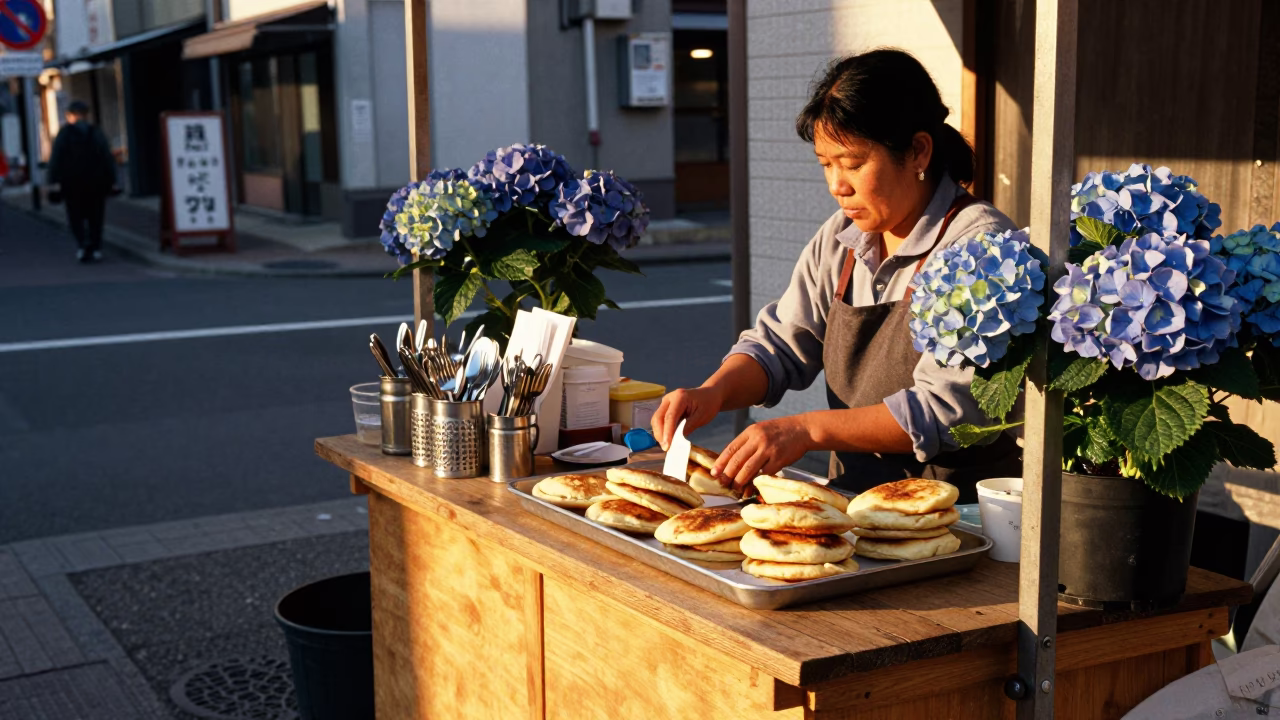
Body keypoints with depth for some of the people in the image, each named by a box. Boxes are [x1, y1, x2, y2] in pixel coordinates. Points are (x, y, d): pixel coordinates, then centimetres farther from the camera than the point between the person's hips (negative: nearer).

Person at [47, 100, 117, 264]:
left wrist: (54, 183, -8)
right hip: (96, 184, 2)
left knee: (75, 216, 4)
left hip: (72, 184, -2)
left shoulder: (63, 134, -1)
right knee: (95, 217, 10)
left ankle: (83, 243, -18)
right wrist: (112, 181, 2)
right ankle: (96, 248, 8)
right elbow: (108, 159, 1)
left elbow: (55, 160, -8)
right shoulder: (96, 133, 5)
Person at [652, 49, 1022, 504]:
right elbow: (779, 344, 14)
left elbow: (945, 409, -19)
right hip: (854, 502, 6)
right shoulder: (840, 240, 10)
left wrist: (809, 429, -24)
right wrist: (714, 392, -7)